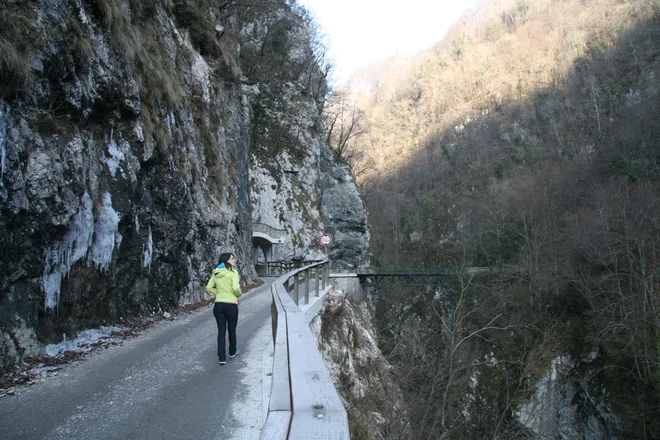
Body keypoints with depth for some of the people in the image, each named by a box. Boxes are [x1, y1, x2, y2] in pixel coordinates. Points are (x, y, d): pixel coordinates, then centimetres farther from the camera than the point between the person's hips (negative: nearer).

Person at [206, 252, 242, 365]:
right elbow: (236, 288, -22)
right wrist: (239, 294, -2)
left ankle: (222, 357, 6)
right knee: (232, 329, 16)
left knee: (221, 330, 9)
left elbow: (209, 288, 6)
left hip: (218, 304, 4)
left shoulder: (216, 273, 5)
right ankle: (232, 351, 36)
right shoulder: (233, 272, -12)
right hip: (231, 305, -4)